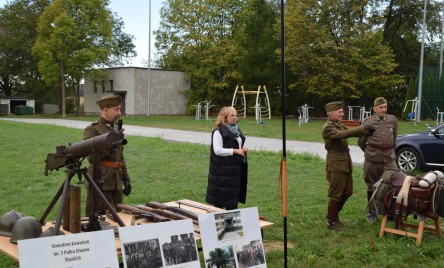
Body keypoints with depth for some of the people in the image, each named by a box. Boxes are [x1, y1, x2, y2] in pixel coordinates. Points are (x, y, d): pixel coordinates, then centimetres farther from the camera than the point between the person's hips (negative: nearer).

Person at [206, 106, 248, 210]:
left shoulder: (237, 130, 15)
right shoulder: (218, 132, -11)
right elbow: (218, 150, -20)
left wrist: (243, 148, 5)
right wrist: (235, 151, -20)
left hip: (236, 168, 8)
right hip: (223, 170, -8)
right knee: (221, 197, -2)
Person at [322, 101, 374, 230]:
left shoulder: (339, 124, 13)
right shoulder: (327, 128, -16)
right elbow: (343, 134, -27)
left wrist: (366, 131, -2)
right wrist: (363, 127, -25)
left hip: (345, 164, 9)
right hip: (336, 165, -9)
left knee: (347, 192, 16)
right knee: (335, 194, 1)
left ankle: (334, 214, 33)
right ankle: (331, 221, 15)